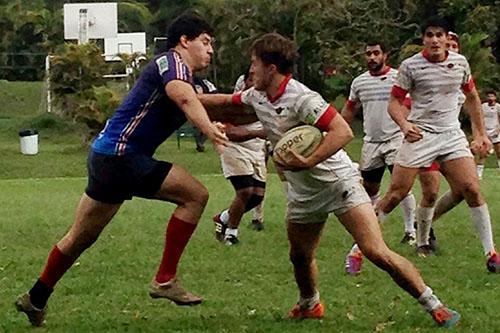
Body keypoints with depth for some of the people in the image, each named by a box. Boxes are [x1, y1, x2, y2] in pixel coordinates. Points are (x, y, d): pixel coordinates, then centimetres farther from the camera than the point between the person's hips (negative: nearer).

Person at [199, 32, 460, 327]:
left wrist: (309, 162, -37)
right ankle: (309, 306, 43)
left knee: (377, 252, -18)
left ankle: (434, 305, -11)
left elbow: (343, 132, -31)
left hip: (338, 181, -8)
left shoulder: (301, 98, -22)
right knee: (300, 258, 15)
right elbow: (225, 100, 25)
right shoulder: (256, 97, 4)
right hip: (303, 192, 8)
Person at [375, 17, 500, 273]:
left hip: (452, 135, 3)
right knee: (396, 193, -6)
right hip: (419, 136, -3)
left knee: (471, 189, -10)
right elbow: (394, 102, -2)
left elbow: (471, 98, 19)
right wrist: (405, 125, -21)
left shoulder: (460, 63, 5)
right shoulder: (410, 66, -6)